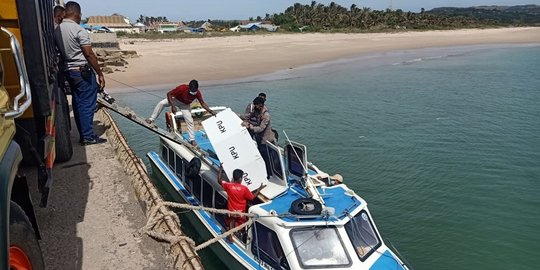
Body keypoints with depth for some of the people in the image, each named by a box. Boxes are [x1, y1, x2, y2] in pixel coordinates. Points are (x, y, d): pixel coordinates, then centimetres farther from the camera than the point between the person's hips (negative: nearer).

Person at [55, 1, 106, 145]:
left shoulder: (57, 30, 6)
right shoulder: (79, 30, -15)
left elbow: (60, 52, 11)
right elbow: (89, 54, -18)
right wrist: (100, 73, -12)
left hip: (68, 71, 7)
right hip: (83, 72, -7)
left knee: (77, 104, 12)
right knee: (87, 104, -1)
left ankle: (83, 135, 18)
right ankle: (88, 136, 3)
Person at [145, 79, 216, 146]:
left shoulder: (197, 93, -28)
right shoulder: (182, 88, -37)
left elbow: (202, 103, -16)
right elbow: (169, 94, -28)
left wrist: (210, 111, -29)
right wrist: (173, 106, -31)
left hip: (185, 105, 2)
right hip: (176, 100, -2)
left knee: (189, 121, -9)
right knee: (162, 103, -27)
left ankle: (192, 139, 3)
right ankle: (151, 119, -15)